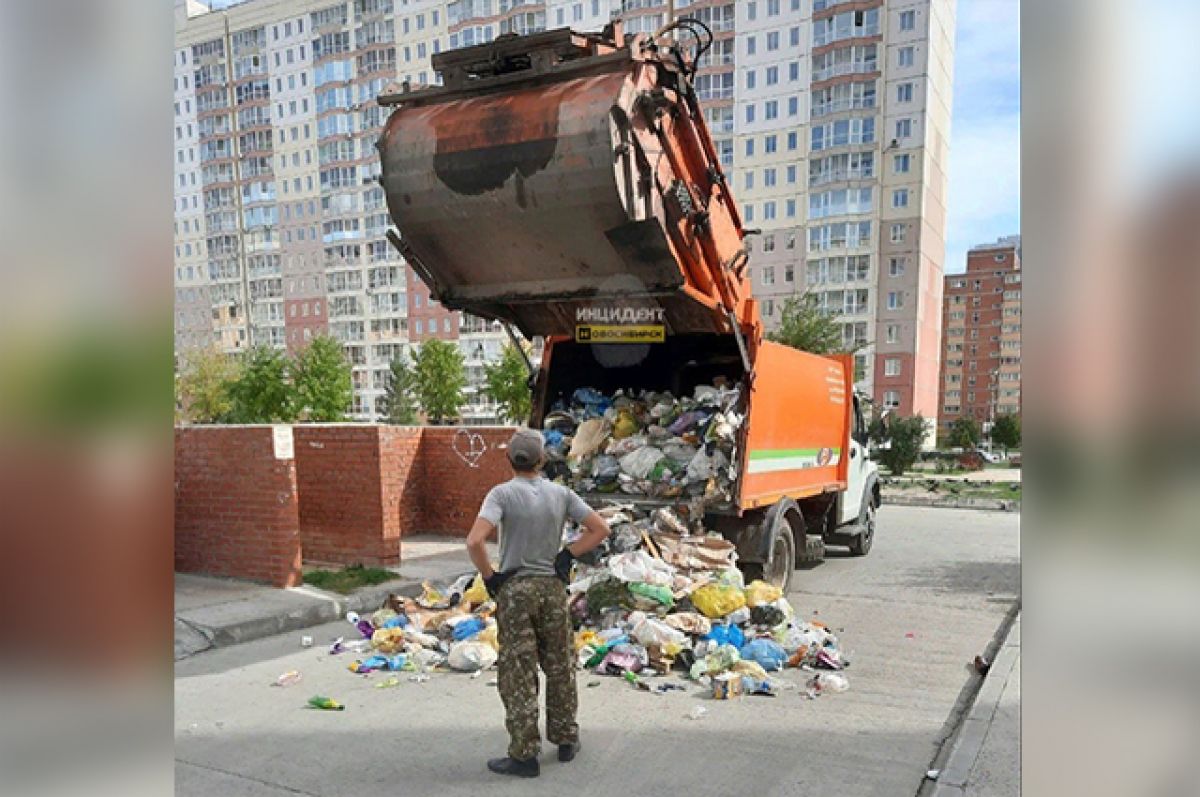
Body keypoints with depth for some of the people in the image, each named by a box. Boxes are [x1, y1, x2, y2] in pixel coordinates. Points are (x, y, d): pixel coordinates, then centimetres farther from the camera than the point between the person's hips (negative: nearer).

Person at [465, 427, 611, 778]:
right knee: (560, 666, 17)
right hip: (553, 587, 4)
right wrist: (568, 555, 4)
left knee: (518, 674, 5)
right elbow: (600, 529, 0)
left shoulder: (502, 493, -13)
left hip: (515, 590, -3)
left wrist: (489, 576, -10)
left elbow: (474, 541, -24)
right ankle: (566, 739, 29)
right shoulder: (561, 493, -1)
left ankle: (524, 754, 12)